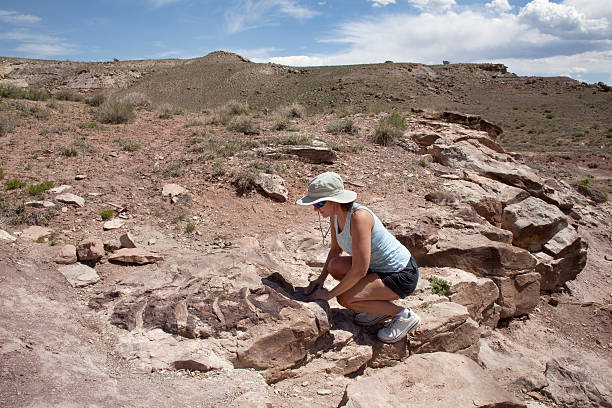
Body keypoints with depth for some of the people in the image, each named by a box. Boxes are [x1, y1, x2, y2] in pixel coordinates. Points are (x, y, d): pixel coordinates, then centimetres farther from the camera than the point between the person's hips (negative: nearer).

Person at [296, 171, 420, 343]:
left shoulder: (359, 216, -29)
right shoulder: (335, 214, -2)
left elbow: (359, 270, -29)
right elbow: (336, 249, 14)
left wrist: (329, 294, -19)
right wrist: (321, 278, 2)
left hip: (402, 276, -9)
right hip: (380, 267, 9)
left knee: (345, 299, -19)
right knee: (335, 266, -6)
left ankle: (403, 315, -1)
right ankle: (381, 304, 9)